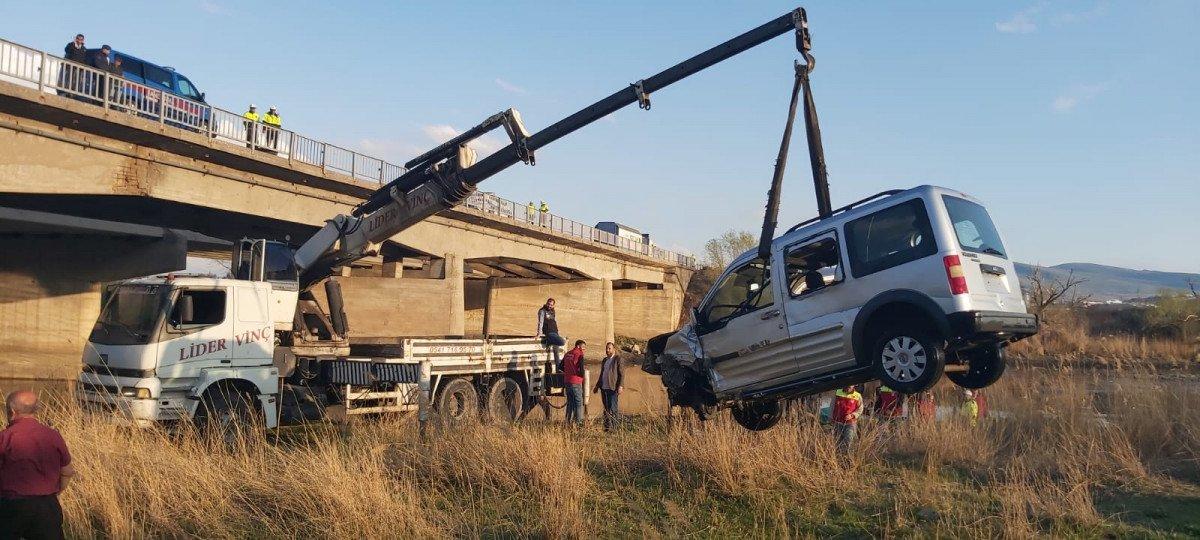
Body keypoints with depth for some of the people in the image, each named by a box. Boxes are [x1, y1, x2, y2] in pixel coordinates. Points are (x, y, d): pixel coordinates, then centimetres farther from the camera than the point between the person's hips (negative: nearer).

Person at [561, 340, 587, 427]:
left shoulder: (567, 354, 12)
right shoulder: (579, 354, -10)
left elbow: (561, 367, 18)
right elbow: (581, 369, -17)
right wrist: (582, 375, 2)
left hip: (567, 381, 7)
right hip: (576, 382, -7)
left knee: (570, 402, 14)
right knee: (579, 403, -1)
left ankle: (569, 422, 14)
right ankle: (579, 422, -6)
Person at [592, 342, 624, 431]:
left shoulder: (618, 359, -2)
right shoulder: (604, 360, 20)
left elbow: (622, 374, -7)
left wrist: (620, 386, -16)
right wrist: (597, 386, 22)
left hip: (613, 388, -7)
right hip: (604, 388, 7)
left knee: (612, 408, -8)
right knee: (606, 409, 8)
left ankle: (614, 427, -6)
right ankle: (607, 427, 12)